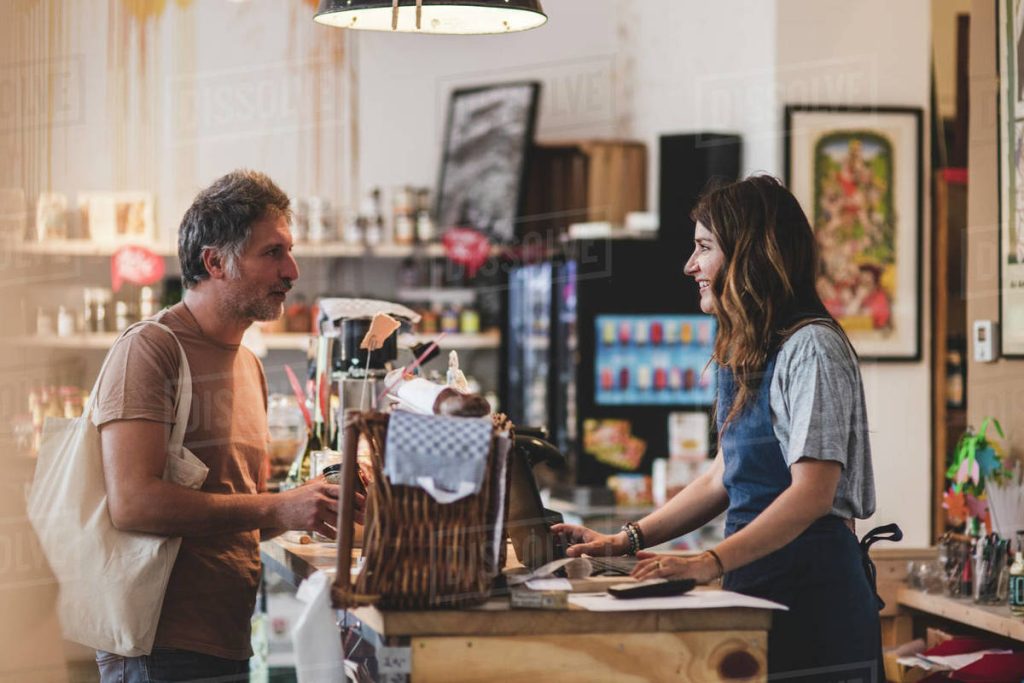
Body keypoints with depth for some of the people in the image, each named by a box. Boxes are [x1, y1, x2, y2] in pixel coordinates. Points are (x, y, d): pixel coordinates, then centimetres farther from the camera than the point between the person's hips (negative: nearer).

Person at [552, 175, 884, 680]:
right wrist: (626, 541, 12)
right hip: (758, 593, 8)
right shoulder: (747, 357, 17)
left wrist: (710, 563, -26)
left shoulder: (811, 347, -12)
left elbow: (813, 492, -20)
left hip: (812, 598, -8)